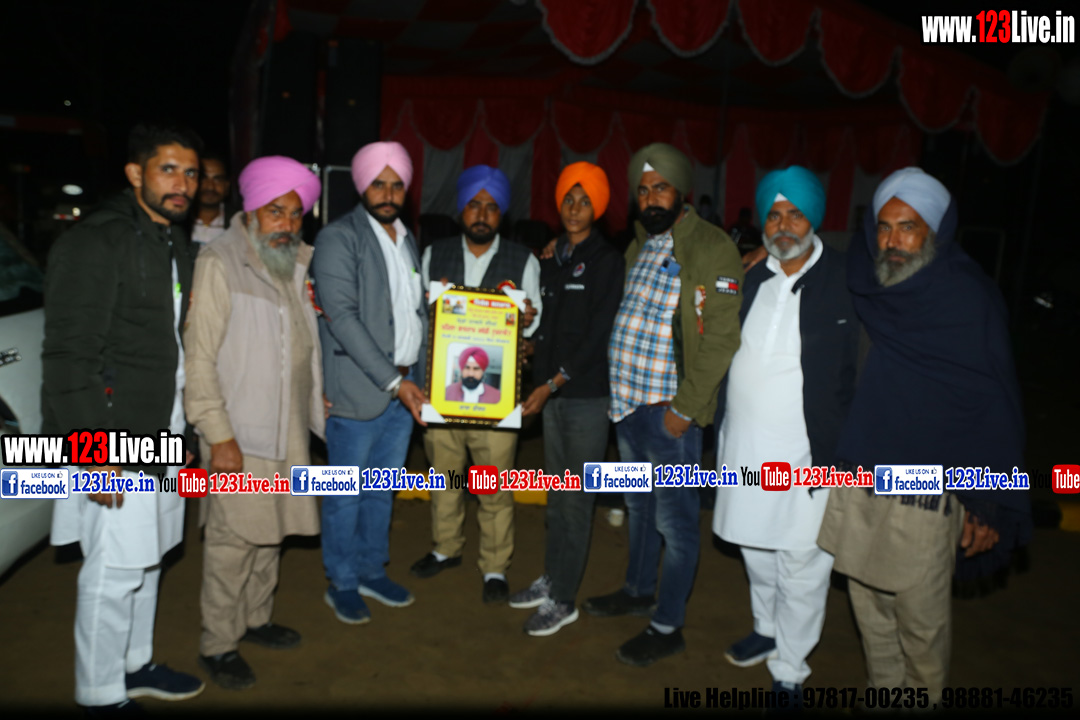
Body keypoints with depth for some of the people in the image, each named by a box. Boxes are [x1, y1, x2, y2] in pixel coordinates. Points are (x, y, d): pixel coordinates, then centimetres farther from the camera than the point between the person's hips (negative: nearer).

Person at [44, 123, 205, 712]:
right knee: (114, 571, 1)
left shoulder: (174, 244, 13)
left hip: (160, 433, 8)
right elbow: (69, 356, -17)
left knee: (147, 559, 18)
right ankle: (100, 695, 19)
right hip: (113, 439, -8)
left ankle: (135, 665, 35)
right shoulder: (94, 243, -14)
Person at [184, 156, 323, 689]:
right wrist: (219, 436, -17)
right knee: (233, 541, 0)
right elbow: (200, 356, -15)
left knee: (271, 530, 17)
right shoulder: (220, 263, -11)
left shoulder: (297, 264, 11)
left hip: (288, 429, 7)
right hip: (239, 433, -7)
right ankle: (218, 645, 17)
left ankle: (255, 618, 34)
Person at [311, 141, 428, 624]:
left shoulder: (408, 240, 14)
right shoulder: (338, 238, -9)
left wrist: (419, 377, 10)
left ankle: (372, 571, 33)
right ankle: (342, 584, 23)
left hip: (404, 387, 7)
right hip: (359, 390, -6)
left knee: (383, 489, 17)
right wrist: (392, 381, -21)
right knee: (347, 494, 6)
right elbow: (342, 316, -18)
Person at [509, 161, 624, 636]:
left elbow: (597, 334, -13)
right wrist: (541, 381, 4)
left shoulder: (607, 261, -7)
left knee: (577, 499, 0)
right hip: (552, 392, 6)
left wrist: (554, 382, -16)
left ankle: (564, 600, 11)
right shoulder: (551, 259, 12)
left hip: (588, 394, -6)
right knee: (556, 494, 15)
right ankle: (552, 579, 29)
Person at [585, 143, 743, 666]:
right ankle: (638, 590, 43)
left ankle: (668, 627, 20)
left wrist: (685, 408, -18)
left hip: (670, 409, -8)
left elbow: (720, 338, -18)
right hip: (628, 401, 8)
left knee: (675, 520, 4)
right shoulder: (641, 245, 13)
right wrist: (620, 388, 13)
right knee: (639, 506, 23)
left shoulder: (711, 249, -13)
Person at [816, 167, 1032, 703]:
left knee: (921, 621, 5)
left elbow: (996, 404, -9)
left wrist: (991, 506, -9)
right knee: (870, 608, 16)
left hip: (924, 495, -5)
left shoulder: (968, 298, -10)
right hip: (859, 479, 6)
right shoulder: (871, 288, 6)